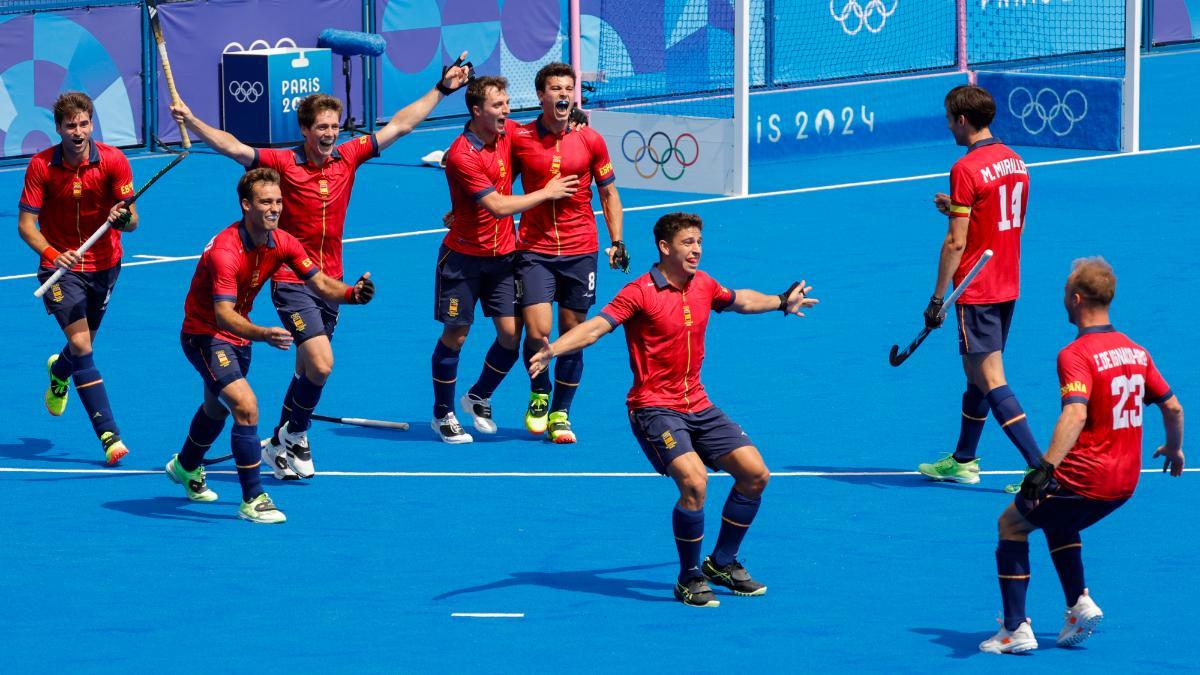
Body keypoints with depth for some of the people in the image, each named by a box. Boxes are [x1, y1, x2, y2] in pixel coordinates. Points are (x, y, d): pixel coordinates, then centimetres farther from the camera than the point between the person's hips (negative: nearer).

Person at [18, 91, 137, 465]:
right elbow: (26, 224, -14)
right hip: (61, 266, -2)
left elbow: (131, 220, -14)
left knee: (84, 343, 18)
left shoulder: (113, 161, -14)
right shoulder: (41, 166, -16)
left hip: (103, 264, 2)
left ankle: (59, 372, 57)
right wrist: (52, 253, -32)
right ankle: (109, 435, -18)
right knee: (81, 345, -16)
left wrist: (124, 217, -39)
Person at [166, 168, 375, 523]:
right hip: (204, 333, -8)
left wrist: (352, 293, -33)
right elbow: (223, 314, -41)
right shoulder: (225, 251, -33)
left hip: (239, 334, 8)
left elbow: (320, 283, -11)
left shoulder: (282, 243, -10)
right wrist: (263, 334, -58)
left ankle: (186, 467, 57)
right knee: (246, 406, -24)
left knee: (218, 407, 29)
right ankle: (253, 500, -17)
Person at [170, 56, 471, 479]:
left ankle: (281, 446, 28)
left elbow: (399, 126, 8)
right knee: (321, 363, -19)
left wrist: (442, 89, 9)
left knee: (309, 370, 13)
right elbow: (230, 146, -17)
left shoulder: (348, 158, 1)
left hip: (330, 282, 5)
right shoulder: (283, 164, -10)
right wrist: (190, 121, -30)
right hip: (292, 281, -5)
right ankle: (296, 435, 3)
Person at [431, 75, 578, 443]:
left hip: (503, 254, 6)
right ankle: (443, 414, 18)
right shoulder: (462, 156, -22)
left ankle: (479, 398, 25)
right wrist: (546, 192, -15)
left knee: (511, 334, 0)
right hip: (463, 256, -6)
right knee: (455, 334, 2)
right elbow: (498, 206, -23)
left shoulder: (510, 132, -1)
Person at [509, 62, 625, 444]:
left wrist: (617, 243, 4)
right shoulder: (519, 139, -2)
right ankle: (539, 395, 16)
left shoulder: (590, 140, 1)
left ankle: (559, 414, 18)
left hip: (580, 251, 1)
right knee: (537, 332, -12)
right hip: (534, 250, -1)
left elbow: (608, 193, 10)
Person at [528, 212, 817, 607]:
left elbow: (741, 300, 30)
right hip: (653, 408, -7)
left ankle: (722, 563, 21)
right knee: (694, 482, -26)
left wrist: (783, 303, 42)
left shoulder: (703, 285, 7)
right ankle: (689, 580, -7)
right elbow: (594, 327, -25)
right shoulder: (641, 293, -14)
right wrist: (553, 350, -42)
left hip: (698, 406, 7)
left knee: (755, 473, 2)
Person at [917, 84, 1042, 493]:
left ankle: (1040, 466, -15)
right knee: (976, 373, 19)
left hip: (976, 291, -9)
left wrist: (937, 299, -11)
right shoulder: (1014, 161, 8)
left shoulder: (966, 169, -17)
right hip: (1008, 286, 9)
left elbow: (955, 243, -17)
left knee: (991, 380, -8)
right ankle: (963, 461, 29)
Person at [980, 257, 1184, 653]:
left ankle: (1016, 630, 5)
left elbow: (1076, 414, -31)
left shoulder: (1076, 355, -15)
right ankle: (1079, 603, 17)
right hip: (1125, 482, 8)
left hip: (1084, 478, -7)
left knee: (1011, 524, 11)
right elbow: (1173, 408, 15)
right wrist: (1174, 449, 33)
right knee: (1057, 523, 32)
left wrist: (1047, 467, -38)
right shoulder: (1136, 351, 7)